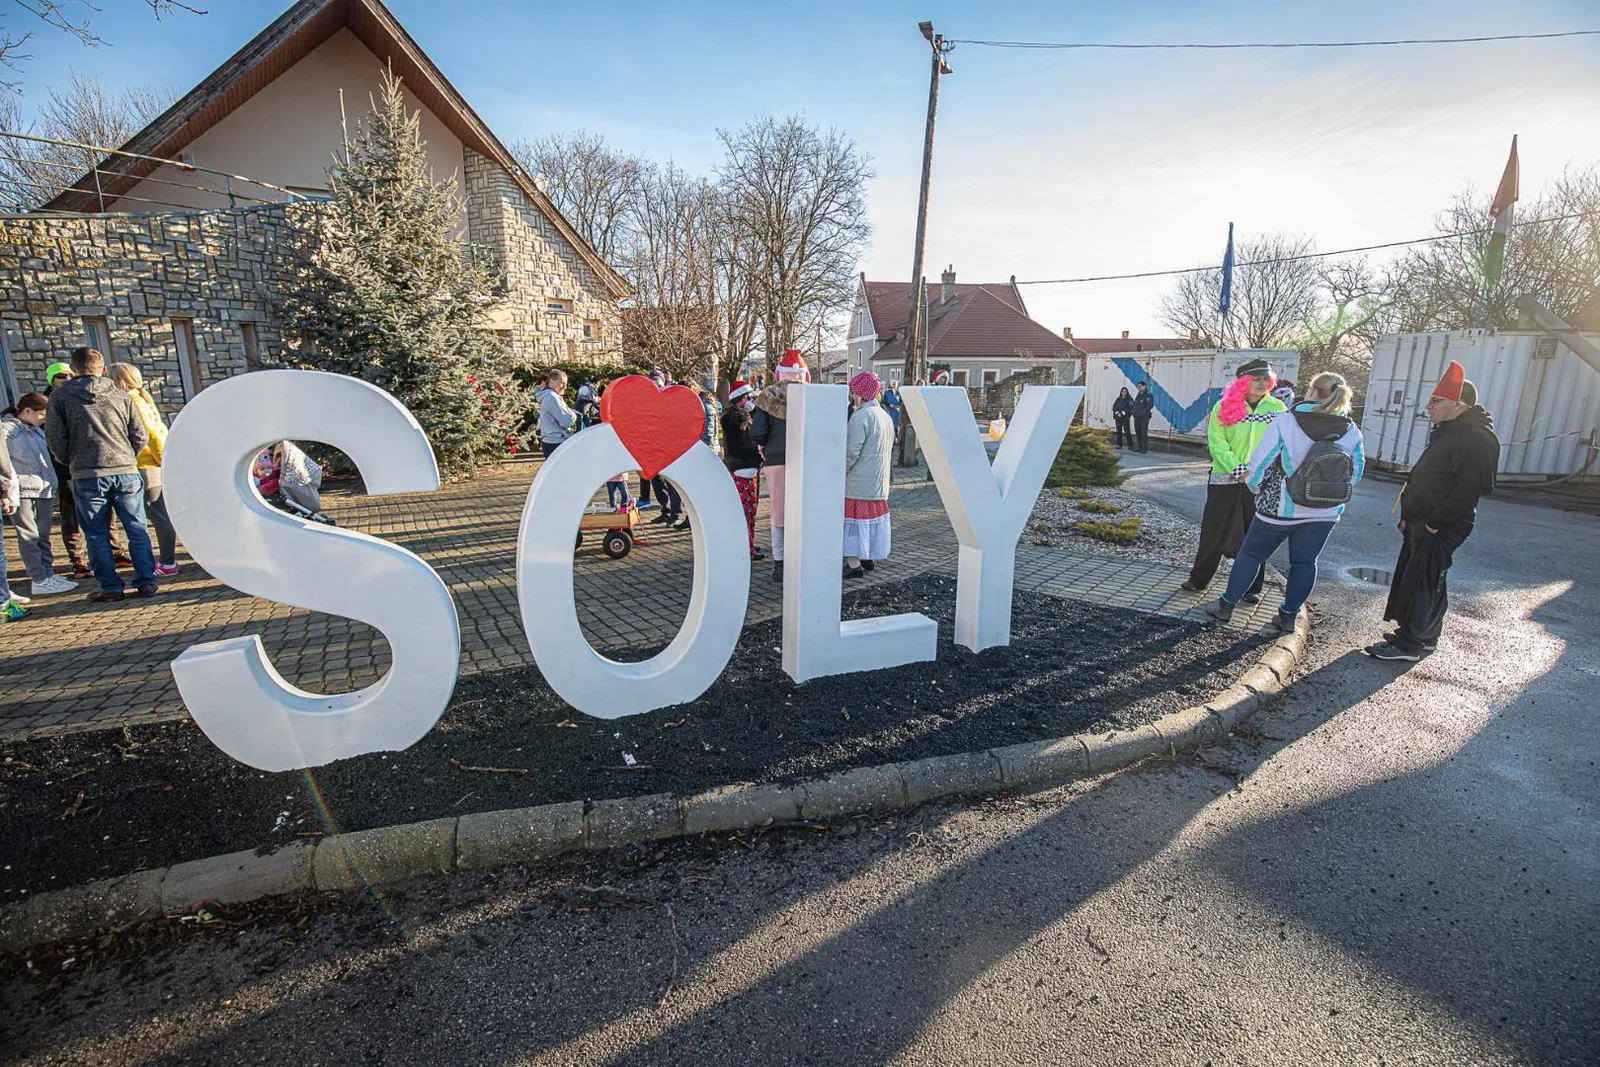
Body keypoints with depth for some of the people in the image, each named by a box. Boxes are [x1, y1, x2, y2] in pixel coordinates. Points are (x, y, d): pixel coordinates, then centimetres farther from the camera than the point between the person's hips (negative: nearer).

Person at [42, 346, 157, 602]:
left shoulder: (60, 396, 3)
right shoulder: (122, 396, 6)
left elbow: (55, 437, 0)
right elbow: (141, 436, 4)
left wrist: (71, 462, 17)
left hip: (86, 476, -1)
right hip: (126, 472, 1)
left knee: (98, 535, 6)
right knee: (137, 530, 6)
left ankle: (111, 587, 8)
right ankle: (147, 581, 5)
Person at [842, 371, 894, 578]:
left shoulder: (861, 416, -16)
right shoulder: (885, 415, 12)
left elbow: (851, 452, -21)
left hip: (858, 481, -9)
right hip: (879, 483, 9)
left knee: (854, 519, -3)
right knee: (873, 515, 16)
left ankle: (854, 564, -2)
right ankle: (868, 558, 26)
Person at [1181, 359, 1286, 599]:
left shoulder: (1277, 408, 4)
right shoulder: (1224, 407, -1)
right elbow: (1217, 443, -6)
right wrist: (1238, 469, -16)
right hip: (1225, 480, -1)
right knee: (1213, 532, 5)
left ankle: (1252, 587, 18)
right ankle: (1199, 579, 16)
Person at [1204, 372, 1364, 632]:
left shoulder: (1285, 421, -14)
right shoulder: (1352, 432, -2)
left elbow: (1261, 462, -11)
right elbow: (1355, 474, 6)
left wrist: (1254, 487, 7)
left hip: (1280, 506, -3)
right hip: (1324, 513, 3)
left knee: (1251, 553, 9)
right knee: (1304, 562, 14)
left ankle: (1227, 605, 15)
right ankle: (1289, 615, 20)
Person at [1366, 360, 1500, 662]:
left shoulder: (1477, 439, -19)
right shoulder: (1448, 432, 15)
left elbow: (1468, 490, -26)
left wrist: (1434, 522, -22)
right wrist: (1409, 517, 16)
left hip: (1440, 529, -10)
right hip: (1421, 522, 10)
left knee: (1419, 584, -6)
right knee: (1429, 583, 18)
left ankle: (1407, 645, 1)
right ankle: (1424, 636, 30)